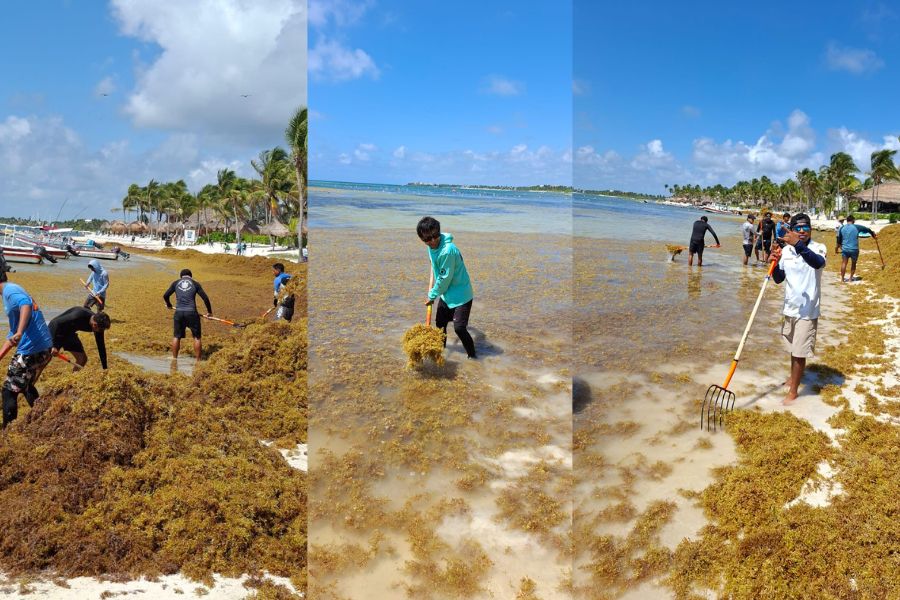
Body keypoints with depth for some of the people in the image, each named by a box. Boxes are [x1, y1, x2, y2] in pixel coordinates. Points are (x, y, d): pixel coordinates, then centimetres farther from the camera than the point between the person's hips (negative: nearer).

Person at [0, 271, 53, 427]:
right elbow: (13, 333, 28)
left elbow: (26, 305, -32)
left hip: (30, 350, -9)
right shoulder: (13, 290, 23)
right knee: (26, 386, 26)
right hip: (44, 348, 9)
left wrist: (19, 333, -42)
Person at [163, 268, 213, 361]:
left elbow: (165, 296, 11)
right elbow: (205, 298, 2)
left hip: (179, 313, 2)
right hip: (191, 313, -2)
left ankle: (174, 358, 21)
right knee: (196, 337, 8)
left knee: (176, 336, 15)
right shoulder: (195, 284, 7)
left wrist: (169, 305, 31)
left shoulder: (176, 283, 11)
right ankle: (198, 359, 9)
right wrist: (209, 311, 13)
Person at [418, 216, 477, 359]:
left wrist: (432, 296, -11)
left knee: (459, 328, -13)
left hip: (461, 294, -8)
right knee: (440, 322, 19)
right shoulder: (432, 246, -5)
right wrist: (431, 283, 12)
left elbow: (444, 279, -23)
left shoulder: (447, 250, -31)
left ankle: (472, 354, 5)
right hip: (446, 293, 8)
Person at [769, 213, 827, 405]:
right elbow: (778, 279, 5)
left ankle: (793, 391, 10)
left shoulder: (818, 248, -13)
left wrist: (798, 245, -49)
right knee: (793, 348, 22)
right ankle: (794, 377, 42)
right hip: (790, 308, 5)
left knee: (800, 352, -1)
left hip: (807, 310, -5)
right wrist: (775, 263, -14)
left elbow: (818, 263, -37)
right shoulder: (785, 250, 2)